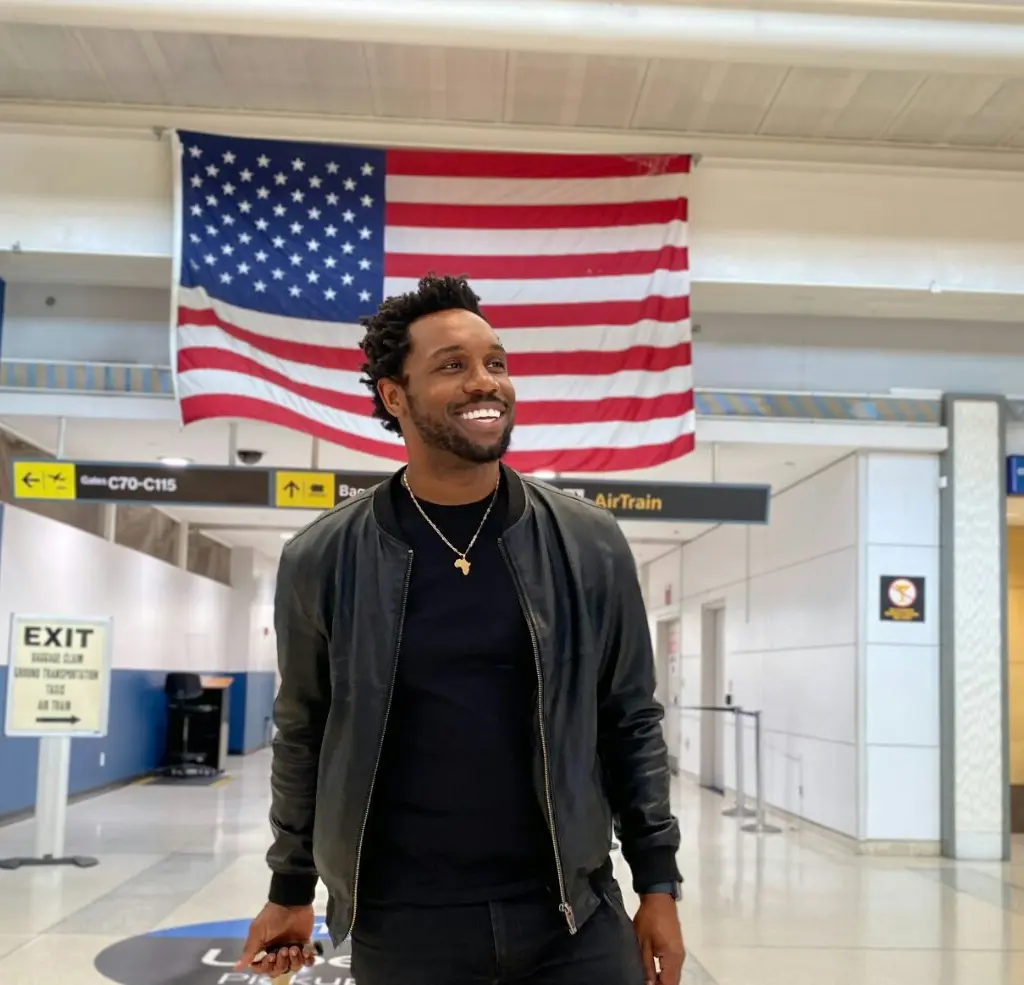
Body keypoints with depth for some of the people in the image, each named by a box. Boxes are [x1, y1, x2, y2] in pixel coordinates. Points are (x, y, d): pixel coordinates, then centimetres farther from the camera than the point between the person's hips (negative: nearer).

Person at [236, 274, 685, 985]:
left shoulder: (589, 545, -3)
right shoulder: (322, 560, -4)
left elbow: (632, 724, 4)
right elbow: (303, 734, 7)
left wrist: (658, 884, 4)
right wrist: (292, 890, 14)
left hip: (575, 917, 1)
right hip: (400, 927, 0)